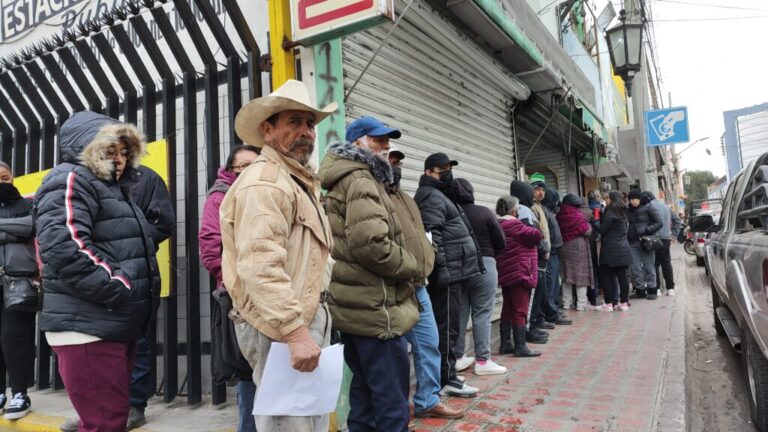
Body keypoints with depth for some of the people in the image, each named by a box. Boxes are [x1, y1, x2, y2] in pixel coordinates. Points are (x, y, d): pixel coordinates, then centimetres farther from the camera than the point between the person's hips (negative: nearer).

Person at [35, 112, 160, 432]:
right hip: (88, 326, -10)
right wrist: (121, 291, -22)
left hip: (115, 325, 10)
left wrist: (140, 294, 13)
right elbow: (64, 247, -24)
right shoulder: (71, 181, -8)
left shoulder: (112, 187, 23)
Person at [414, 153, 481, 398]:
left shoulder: (438, 195, 25)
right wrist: (441, 268, -25)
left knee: (445, 326, 15)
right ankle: (446, 380, 1)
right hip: (447, 273, -11)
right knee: (447, 327, -6)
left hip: (450, 273, 11)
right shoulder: (431, 196, -10)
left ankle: (445, 375, 24)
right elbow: (432, 236, -22)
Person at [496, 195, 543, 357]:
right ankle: (520, 347, -1)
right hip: (519, 272, -9)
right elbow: (537, 236, -16)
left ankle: (505, 344, 18)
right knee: (520, 310, -5)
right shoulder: (513, 224, -16)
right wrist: (529, 228, 4)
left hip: (506, 274, 9)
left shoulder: (499, 225, 13)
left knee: (508, 308, 13)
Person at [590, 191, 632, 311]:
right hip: (623, 250, 8)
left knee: (605, 276, -1)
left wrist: (595, 220, 2)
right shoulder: (622, 212, 15)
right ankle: (624, 302, 10)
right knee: (622, 276, 7)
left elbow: (602, 229, -13)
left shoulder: (610, 212, -12)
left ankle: (608, 303, -1)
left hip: (611, 250, -8)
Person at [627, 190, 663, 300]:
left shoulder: (647, 208, -4)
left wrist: (646, 231, -15)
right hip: (632, 243, 4)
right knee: (635, 268, 3)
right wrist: (627, 235, 0)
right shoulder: (629, 210, 9)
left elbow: (659, 223, -5)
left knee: (649, 267, 4)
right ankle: (640, 289, 14)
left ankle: (651, 289, 14)